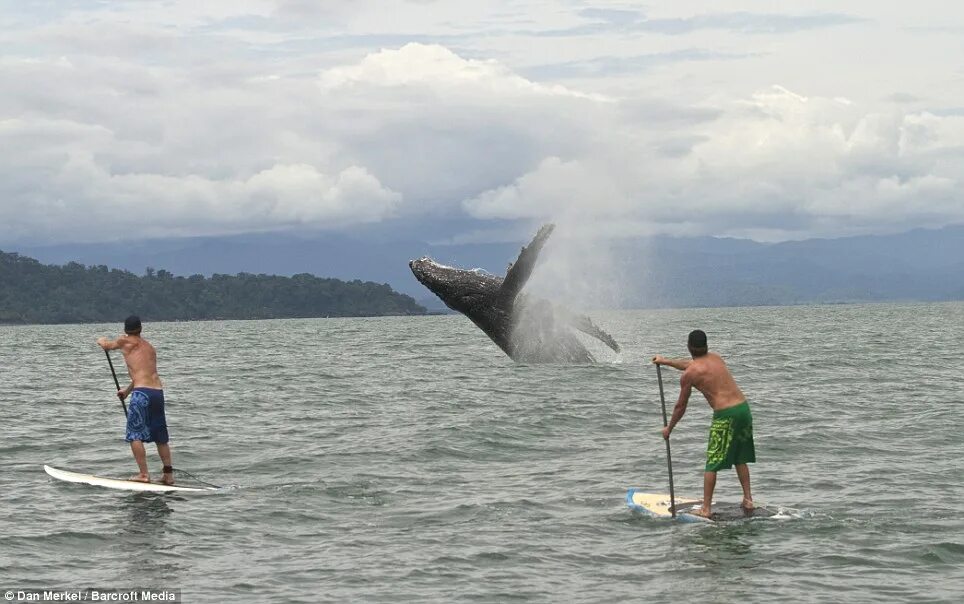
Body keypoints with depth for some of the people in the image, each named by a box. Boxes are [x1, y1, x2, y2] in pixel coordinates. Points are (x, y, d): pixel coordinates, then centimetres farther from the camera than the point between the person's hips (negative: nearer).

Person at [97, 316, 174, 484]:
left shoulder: (125, 341, 5)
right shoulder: (150, 347, 21)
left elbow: (106, 345, 25)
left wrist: (101, 340, 49)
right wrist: (128, 390, 45)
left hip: (142, 393, -6)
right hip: (158, 392, 6)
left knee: (135, 435, -1)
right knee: (160, 437, 14)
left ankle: (144, 474, -8)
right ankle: (168, 474, 16)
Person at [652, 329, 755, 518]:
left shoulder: (688, 375, -5)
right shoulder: (716, 358, 15)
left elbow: (681, 406, 4)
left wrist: (669, 428, 20)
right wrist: (666, 361, 47)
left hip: (725, 415, -7)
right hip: (744, 408, 7)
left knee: (712, 464, 3)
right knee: (740, 459, 22)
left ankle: (705, 509, 4)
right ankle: (748, 500, 24)